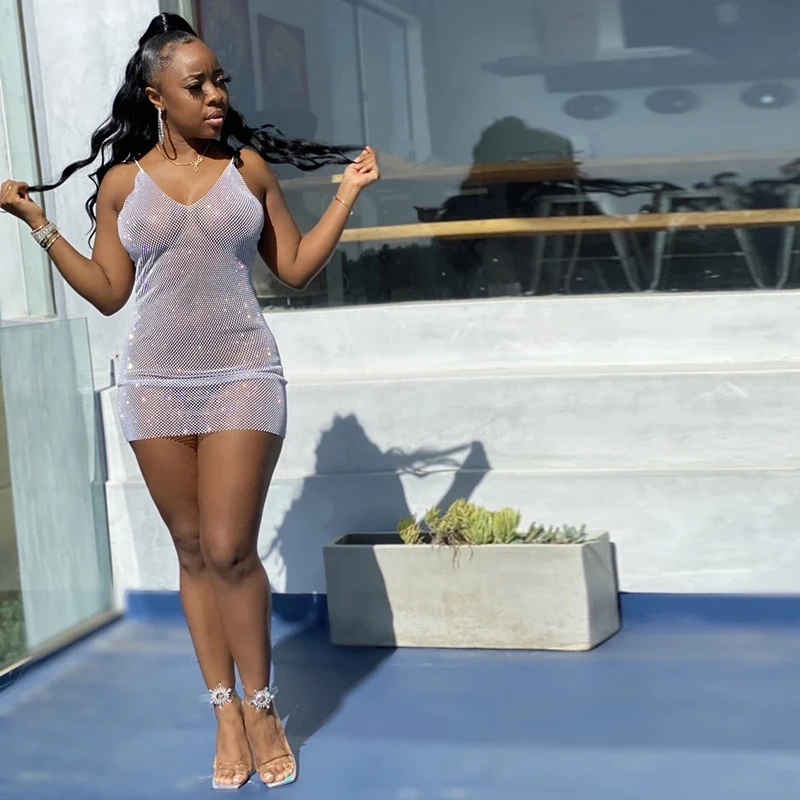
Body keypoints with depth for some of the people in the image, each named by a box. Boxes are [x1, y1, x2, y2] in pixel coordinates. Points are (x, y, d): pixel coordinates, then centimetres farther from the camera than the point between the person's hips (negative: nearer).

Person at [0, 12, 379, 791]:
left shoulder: (249, 166, 2)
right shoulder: (120, 183, 3)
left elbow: (295, 268, 8)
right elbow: (108, 293, 6)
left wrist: (349, 193, 4)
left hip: (242, 378, -1)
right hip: (154, 385, 2)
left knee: (230, 551, -6)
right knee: (192, 553, 7)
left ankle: (261, 706, 12)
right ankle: (225, 711, 18)